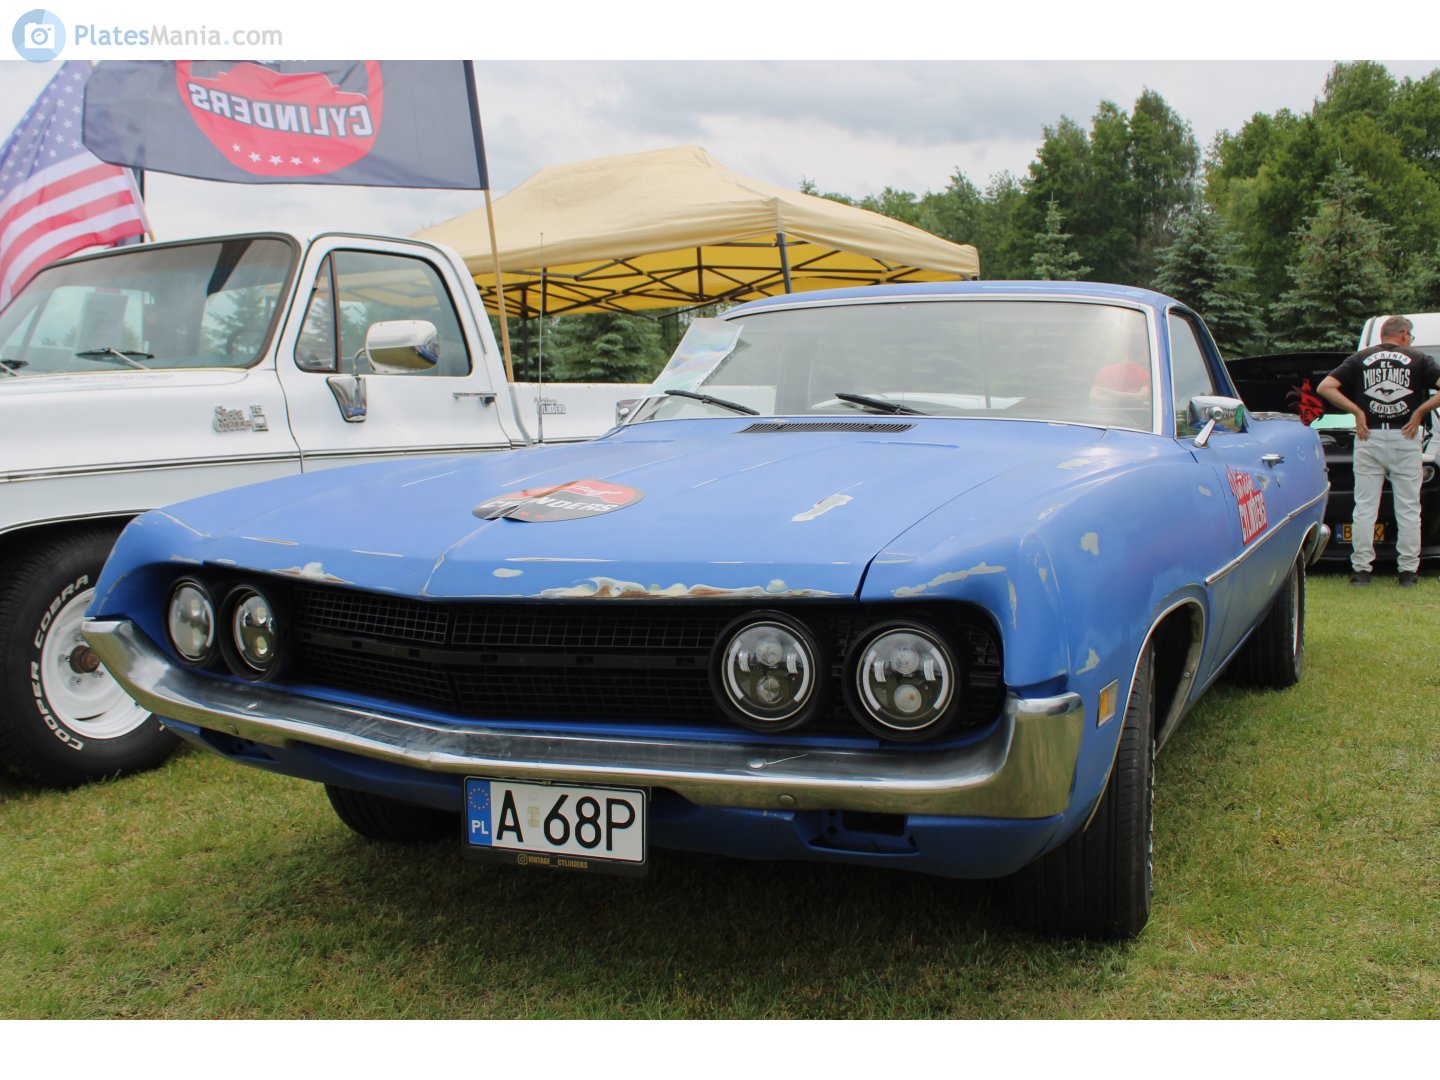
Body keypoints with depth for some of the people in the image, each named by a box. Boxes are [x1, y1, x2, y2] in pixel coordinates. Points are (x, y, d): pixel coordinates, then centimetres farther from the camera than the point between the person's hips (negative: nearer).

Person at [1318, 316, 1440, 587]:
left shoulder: (1360, 359, 7)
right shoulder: (1418, 360, 3)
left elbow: (1325, 387, -1)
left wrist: (1357, 412, 0)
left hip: (1369, 438, 1)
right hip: (1405, 439, -1)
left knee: (1364, 508, 4)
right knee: (1408, 510, 6)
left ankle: (1361, 569, 4)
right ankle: (1408, 570, 8)